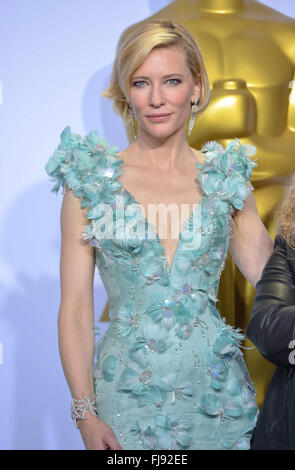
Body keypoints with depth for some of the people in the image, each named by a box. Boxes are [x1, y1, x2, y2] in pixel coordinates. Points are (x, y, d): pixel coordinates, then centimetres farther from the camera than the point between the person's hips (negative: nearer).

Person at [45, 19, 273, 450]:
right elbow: (75, 310, -4)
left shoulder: (226, 181, 4)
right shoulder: (90, 183, -1)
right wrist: (85, 414, -10)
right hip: (127, 394, -2)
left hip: (216, 390, 2)